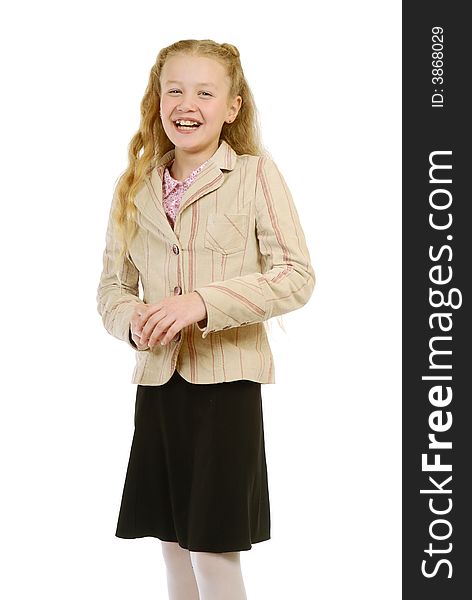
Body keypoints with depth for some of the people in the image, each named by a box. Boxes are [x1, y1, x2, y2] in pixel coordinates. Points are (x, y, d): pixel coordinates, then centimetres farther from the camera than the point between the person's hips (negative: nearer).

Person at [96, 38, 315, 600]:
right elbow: (112, 285, 12)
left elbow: (297, 276, -12)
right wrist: (133, 322, -11)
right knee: (173, 548, 12)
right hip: (157, 382, 5)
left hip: (226, 382, -4)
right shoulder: (135, 187, 9)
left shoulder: (256, 174, -5)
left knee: (214, 552, -1)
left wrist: (204, 302, -22)